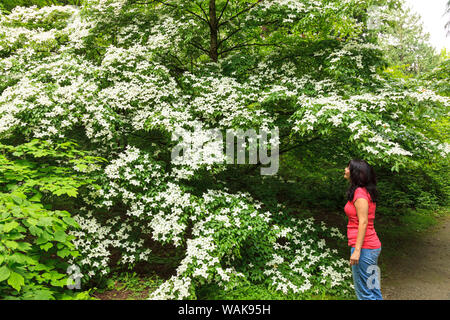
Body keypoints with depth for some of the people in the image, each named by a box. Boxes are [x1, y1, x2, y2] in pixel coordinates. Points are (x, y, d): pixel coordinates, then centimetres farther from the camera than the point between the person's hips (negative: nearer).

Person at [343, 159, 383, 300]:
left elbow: (363, 222, -20)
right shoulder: (366, 191, 14)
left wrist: (357, 250, -21)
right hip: (372, 246, 10)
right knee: (373, 290, 18)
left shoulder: (359, 192, -15)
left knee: (364, 293, 1)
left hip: (364, 248, -10)